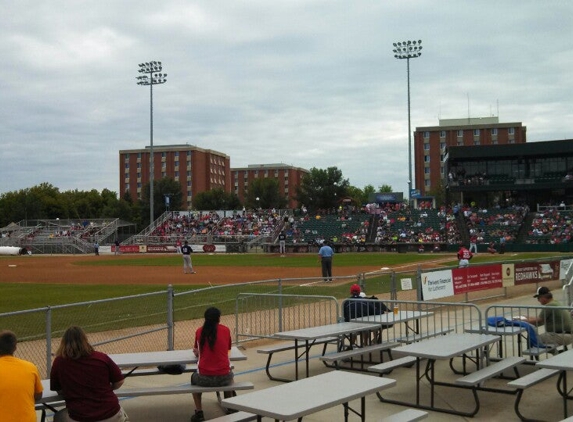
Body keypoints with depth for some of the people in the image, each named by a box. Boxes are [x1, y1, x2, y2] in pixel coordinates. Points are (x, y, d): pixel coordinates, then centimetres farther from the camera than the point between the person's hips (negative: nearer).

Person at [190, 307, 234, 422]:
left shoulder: (199, 331, 3)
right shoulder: (226, 330, 3)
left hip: (204, 378, 0)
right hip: (224, 378, 1)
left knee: (194, 378, 35)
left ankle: (199, 412, 26)